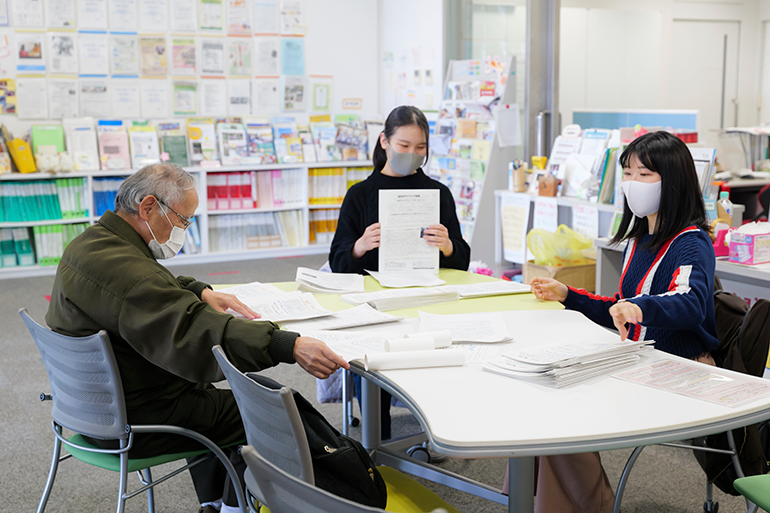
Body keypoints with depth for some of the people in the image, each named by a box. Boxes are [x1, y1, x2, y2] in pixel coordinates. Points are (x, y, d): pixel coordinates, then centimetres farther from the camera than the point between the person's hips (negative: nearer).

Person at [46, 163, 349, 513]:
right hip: (130, 425, -11)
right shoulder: (121, 268, -29)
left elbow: (155, 291, 24)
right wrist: (290, 347, -44)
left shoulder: (92, 242, 6)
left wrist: (200, 292, 7)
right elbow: (195, 330, -39)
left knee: (211, 399, 29)